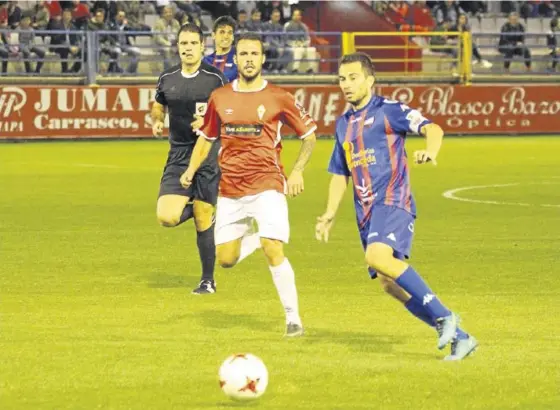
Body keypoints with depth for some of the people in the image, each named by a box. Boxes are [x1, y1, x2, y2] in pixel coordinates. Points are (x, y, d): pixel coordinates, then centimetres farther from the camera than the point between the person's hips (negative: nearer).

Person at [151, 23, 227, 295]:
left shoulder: (215, 78, -4)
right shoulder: (167, 79, 6)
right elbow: (157, 108, 22)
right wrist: (156, 122, 0)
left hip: (208, 157, -3)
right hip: (178, 157, 3)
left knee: (203, 220, 0)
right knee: (166, 217, -13)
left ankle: (208, 280, 15)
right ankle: (193, 208, 22)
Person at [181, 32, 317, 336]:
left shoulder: (278, 98, -3)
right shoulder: (220, 98, 6)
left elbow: (309, 135, 7)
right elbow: (207, 137, 20)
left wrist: (297, 172, -2)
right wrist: (192, 168, 5)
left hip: (267, 185, -4)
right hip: (230, 189, 4)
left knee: (273, 250, -19)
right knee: (225, 259, 4)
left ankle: (293, 318, -9)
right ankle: (255, 237, 36)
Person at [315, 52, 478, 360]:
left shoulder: (388, 110, -2)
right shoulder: (343, 124, 20)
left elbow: (432, 129, -15)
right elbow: (340, 174, 27)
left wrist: (430, 151, -37)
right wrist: (329, 215, 14)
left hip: (393, 202, -8)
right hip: (366, 213, 8)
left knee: (378, 257, -33)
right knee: (389, 284, 1)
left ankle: (443, 316, -24)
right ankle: (459, 338, 10)